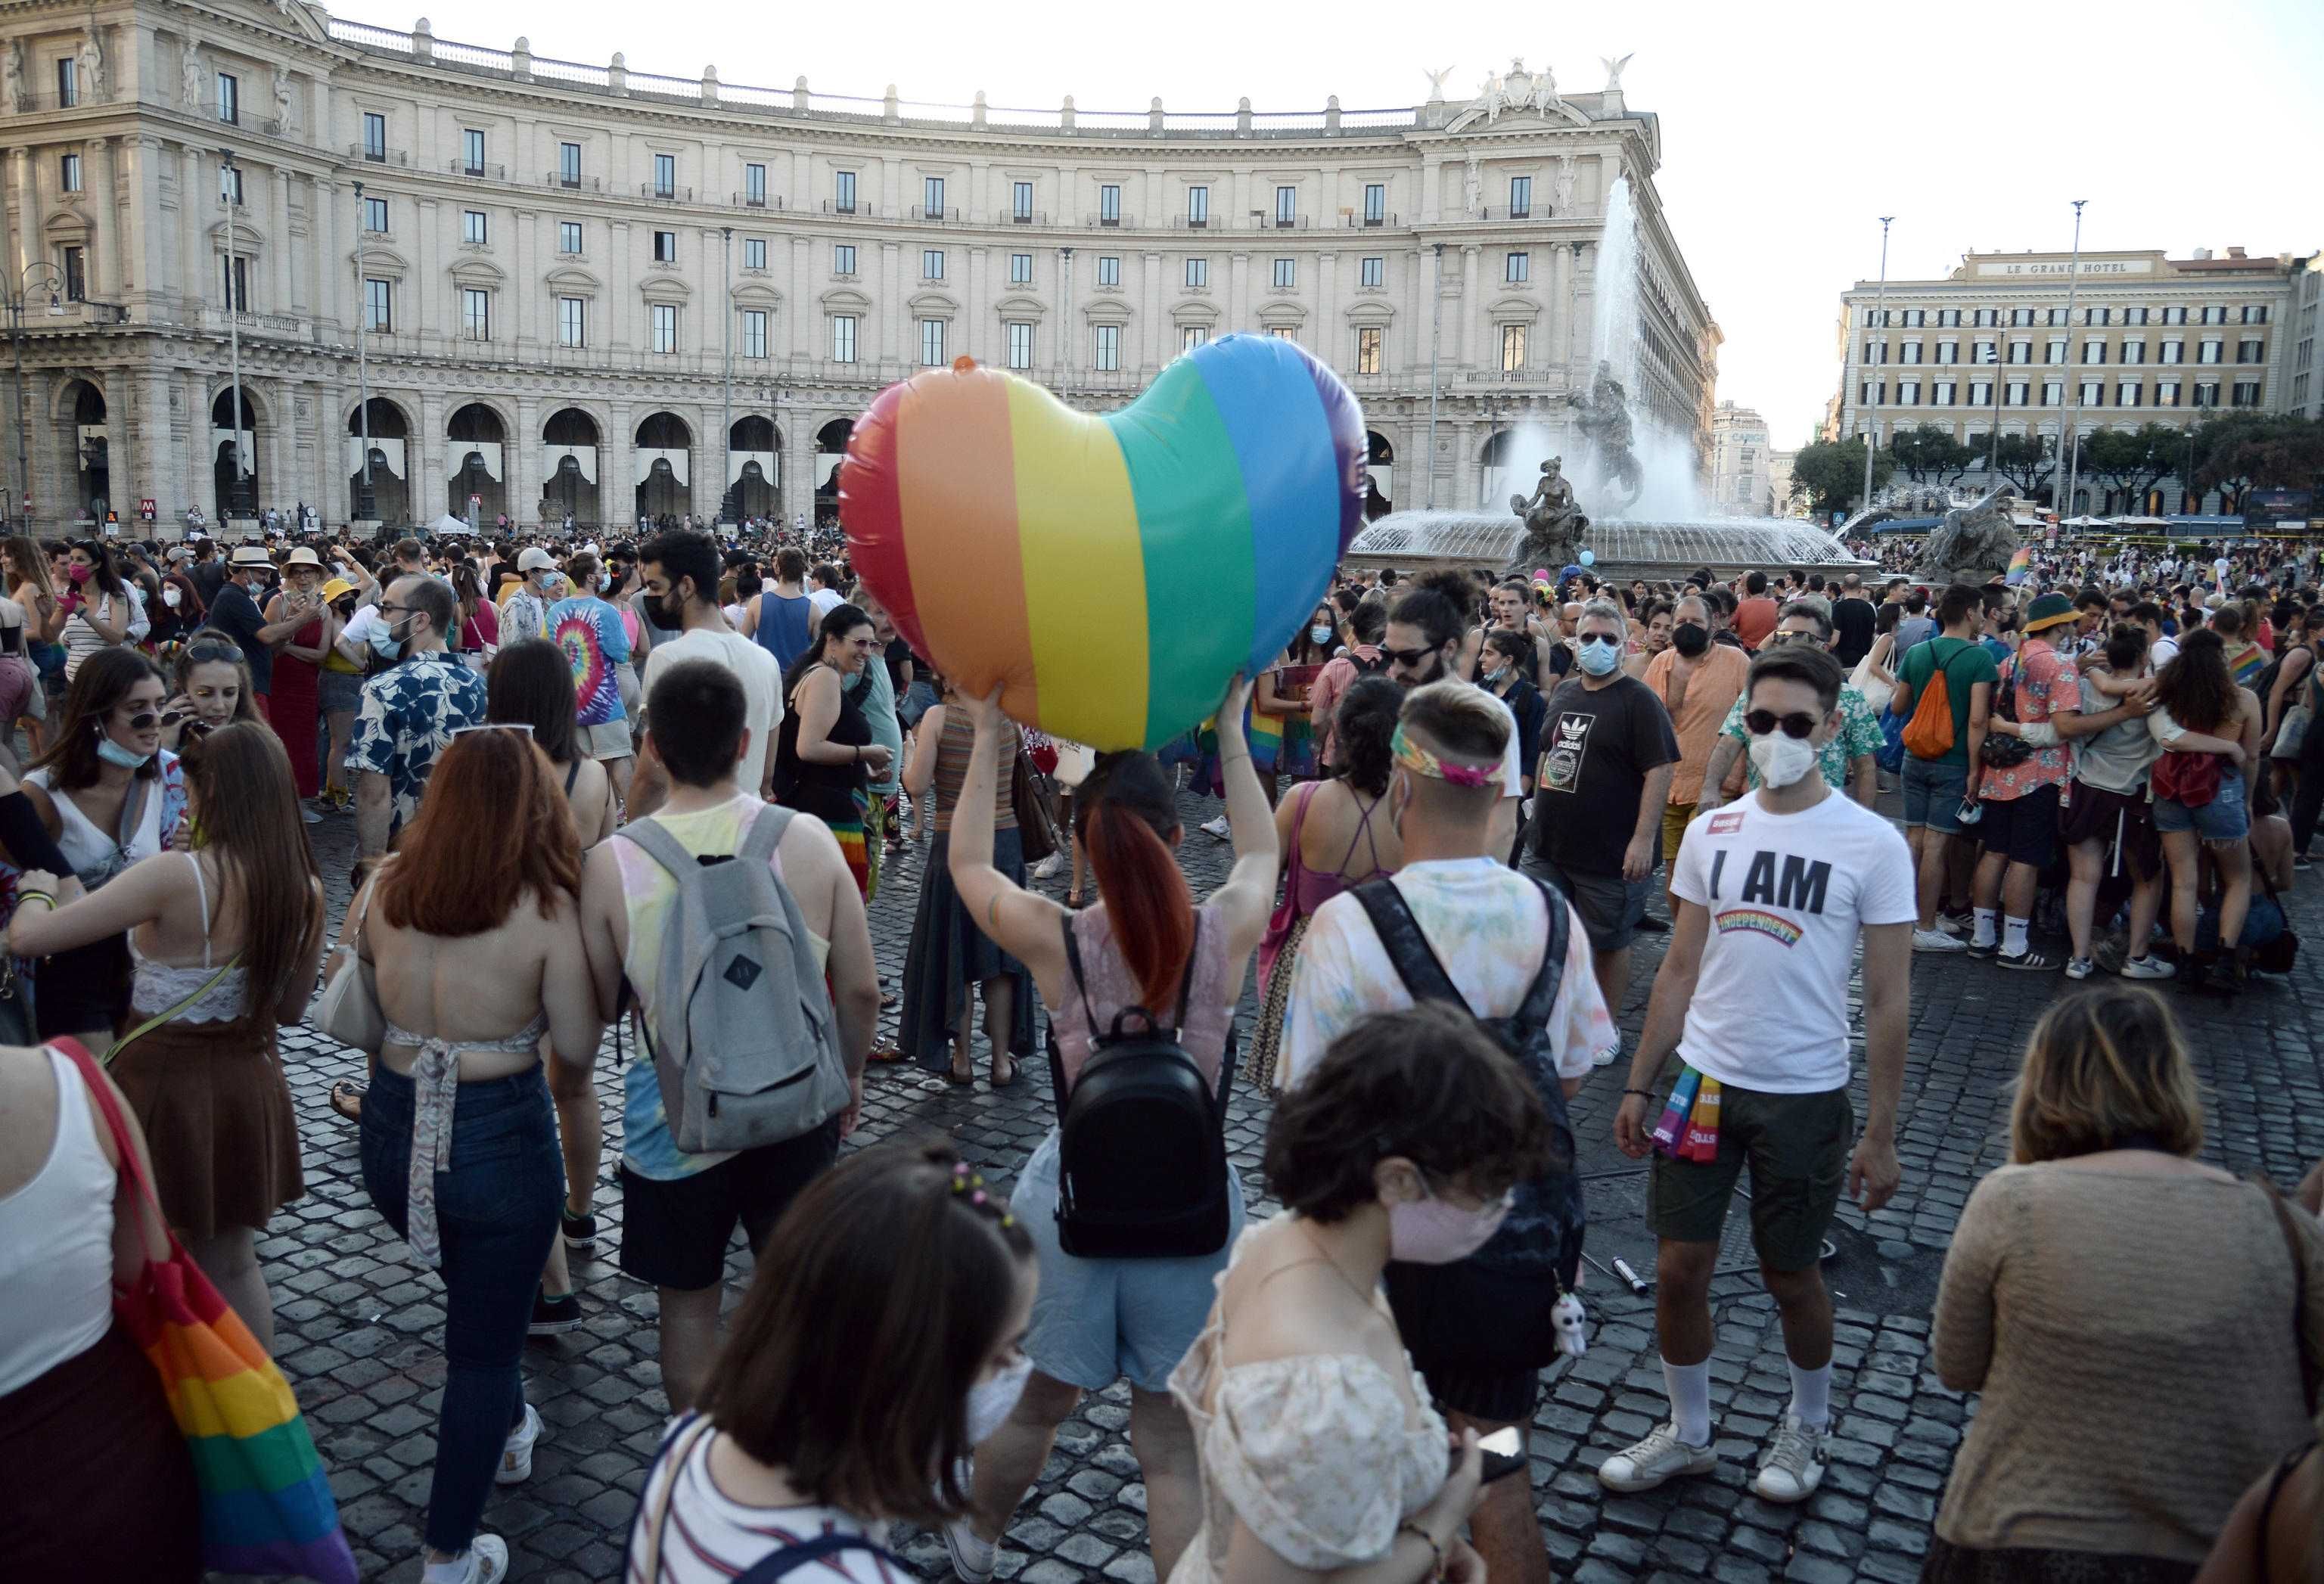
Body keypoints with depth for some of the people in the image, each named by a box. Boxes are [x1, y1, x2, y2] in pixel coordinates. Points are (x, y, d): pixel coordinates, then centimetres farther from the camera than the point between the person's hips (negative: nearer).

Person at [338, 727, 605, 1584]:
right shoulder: (545, 907, -17)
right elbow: (578, 1048, -11)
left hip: (392, 1130, 5)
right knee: (483, 1350, 12)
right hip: (501, 1138, -5)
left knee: (474, 1291, 32)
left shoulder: (383, 888, -6)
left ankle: (507, 1429, 54)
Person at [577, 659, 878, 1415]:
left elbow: (601, 1007, -3)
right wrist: (850, 1077, 12)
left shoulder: (611, 863, -16)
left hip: (676, 1122, -1)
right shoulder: (807, 840, -14)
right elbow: (861, 990, -7)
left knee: (687, 1301, 20)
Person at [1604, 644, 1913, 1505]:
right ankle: (1687, 1434, 28)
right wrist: (1639, 1085, 8)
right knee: (1678, 1268, 7)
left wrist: (1880, 1133, -7)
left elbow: (1888, 998, -7)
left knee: (1791, 1275, 12)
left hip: (1804, 1095, -3)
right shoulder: (1712, 833, 2)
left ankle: (1809, 1424, 39)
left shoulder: (1871, 844, -9)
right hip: (1704, 1079, 3)